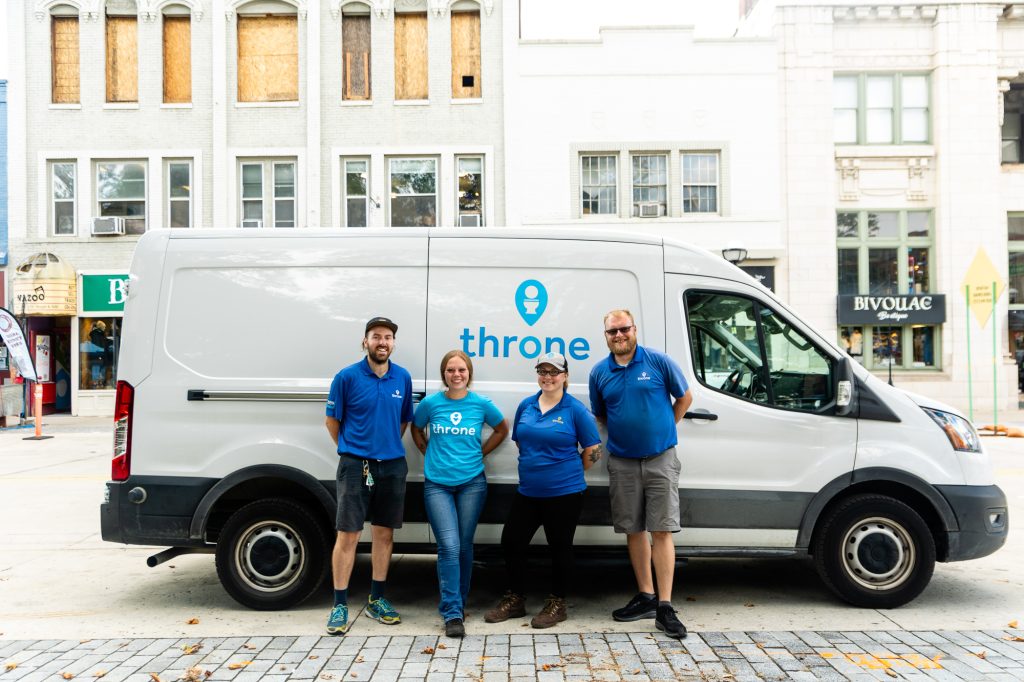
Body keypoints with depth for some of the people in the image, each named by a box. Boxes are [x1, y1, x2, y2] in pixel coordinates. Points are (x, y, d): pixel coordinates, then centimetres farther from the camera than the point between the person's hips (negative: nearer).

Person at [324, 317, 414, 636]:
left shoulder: (403, 378, 4)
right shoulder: (347, 376, -7)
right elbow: (332, 421, 2)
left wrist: (389, 447, 12)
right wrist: (350, 449, 8)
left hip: (392, 466, 4)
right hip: (355, 465, -3)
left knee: (384, 533, 11)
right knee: (348, 534, -1)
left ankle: (376, 599, 24)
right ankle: (340, 604, 10)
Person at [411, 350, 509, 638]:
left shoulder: (481, 404, -3)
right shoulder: (430, 403, -3)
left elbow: (501, 430, 14)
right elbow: (417, 430, 16)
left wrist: (479, 453, 6)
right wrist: (432, 455, 6)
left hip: (472, 483, 1)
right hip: (437, 484, -1)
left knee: (464, 546, 8)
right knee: (449, 547, -10)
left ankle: (458, 604, 26)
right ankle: (453, 613, -5)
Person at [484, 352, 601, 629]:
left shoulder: (576, 409, -9)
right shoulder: (526, 406, 7)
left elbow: (593, 450, -6)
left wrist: (568, 472, 2)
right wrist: (536, 468, 12)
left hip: (563, 493, -5)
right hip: (528, 491, 6)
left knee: (559, 548, 6)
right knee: (511, 541, 8)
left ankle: (557, 605, 22)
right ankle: (515, 600, 25)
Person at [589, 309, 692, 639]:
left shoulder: (659, 361, -5)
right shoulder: (599, 373, 4)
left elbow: (684, 398, 5)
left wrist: (661, 429, 6)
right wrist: (627, 432, 8)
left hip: (660, 459, -3)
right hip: (622, 462, 3)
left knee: (662, 531, -5)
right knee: (634, 531, 10)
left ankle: (665, 607, -1)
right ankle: (646, 597, 23)